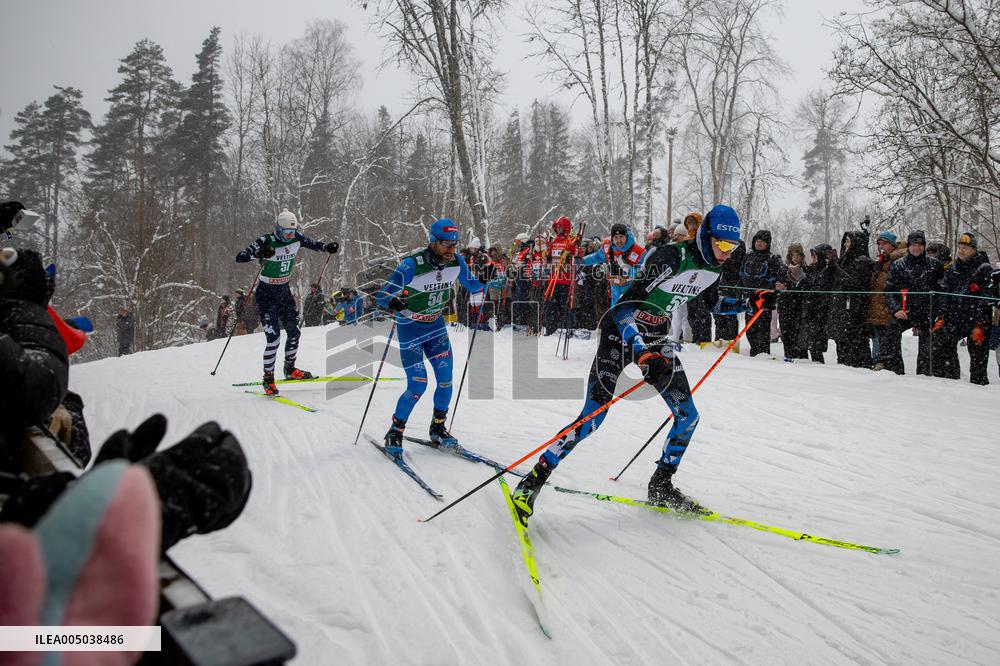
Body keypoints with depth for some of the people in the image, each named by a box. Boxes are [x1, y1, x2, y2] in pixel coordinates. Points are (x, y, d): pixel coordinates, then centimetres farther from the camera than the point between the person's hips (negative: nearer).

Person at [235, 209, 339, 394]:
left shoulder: (297, 239, -6)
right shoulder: (266, 242, -21)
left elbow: (314, 244, 10)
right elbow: (239, 258, -28)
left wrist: (328, 247, -13)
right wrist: (258, 254, -48)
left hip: (284, 292, 6)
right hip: (266, 294, -6)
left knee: (294, 332, 7)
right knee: (273, 337, -13)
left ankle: (290, 369, 29)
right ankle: (268, 378, 2)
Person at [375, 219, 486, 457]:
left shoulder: (456, 262, -10)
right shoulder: (412, 265, -26)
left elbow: (470, 284, 10)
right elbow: (381, 295, -24)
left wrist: (480, 290, -11)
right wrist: (393, 302, -46)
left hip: (436, 324, 5)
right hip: (410, 328, -5)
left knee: (446, 379, -2)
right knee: (418, 384, -12)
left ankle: (438, 428, 20)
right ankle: (395, 432, 9)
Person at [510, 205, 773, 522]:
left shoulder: (713, 266, 1)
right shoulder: (671, 256, -24)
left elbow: (712, 301, 25)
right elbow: (623, 305, -31)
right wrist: (641, 351, -43)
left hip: (656, 340, 8)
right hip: (621, 333, -7)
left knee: (688, 416, 2)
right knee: (592, 418, -15)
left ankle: (661, 486, 21)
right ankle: (533, 481, -4)